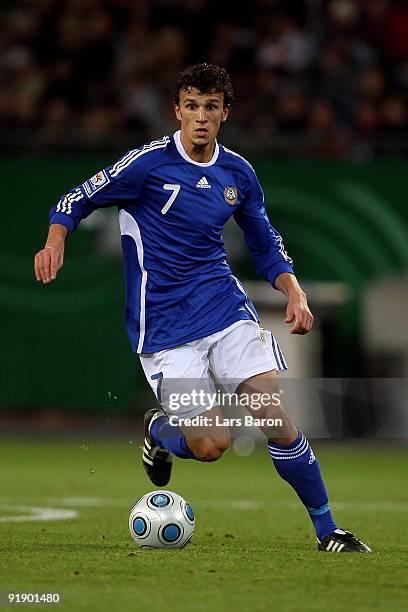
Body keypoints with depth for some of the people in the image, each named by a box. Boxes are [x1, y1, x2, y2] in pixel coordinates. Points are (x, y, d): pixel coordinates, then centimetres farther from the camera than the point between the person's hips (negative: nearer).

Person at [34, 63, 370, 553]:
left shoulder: (238, 173, 6)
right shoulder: (149, 162, -9)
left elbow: (266, 246, 19)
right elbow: (76, 202, -3)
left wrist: (295, 294, 2)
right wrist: (55, 242, -24)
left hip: (225, 308, 4)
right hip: (163, 325, -4)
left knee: (277, 419, -12)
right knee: (211, 445, -12)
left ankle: (327, 530, 2)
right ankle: (158, 428, 24)